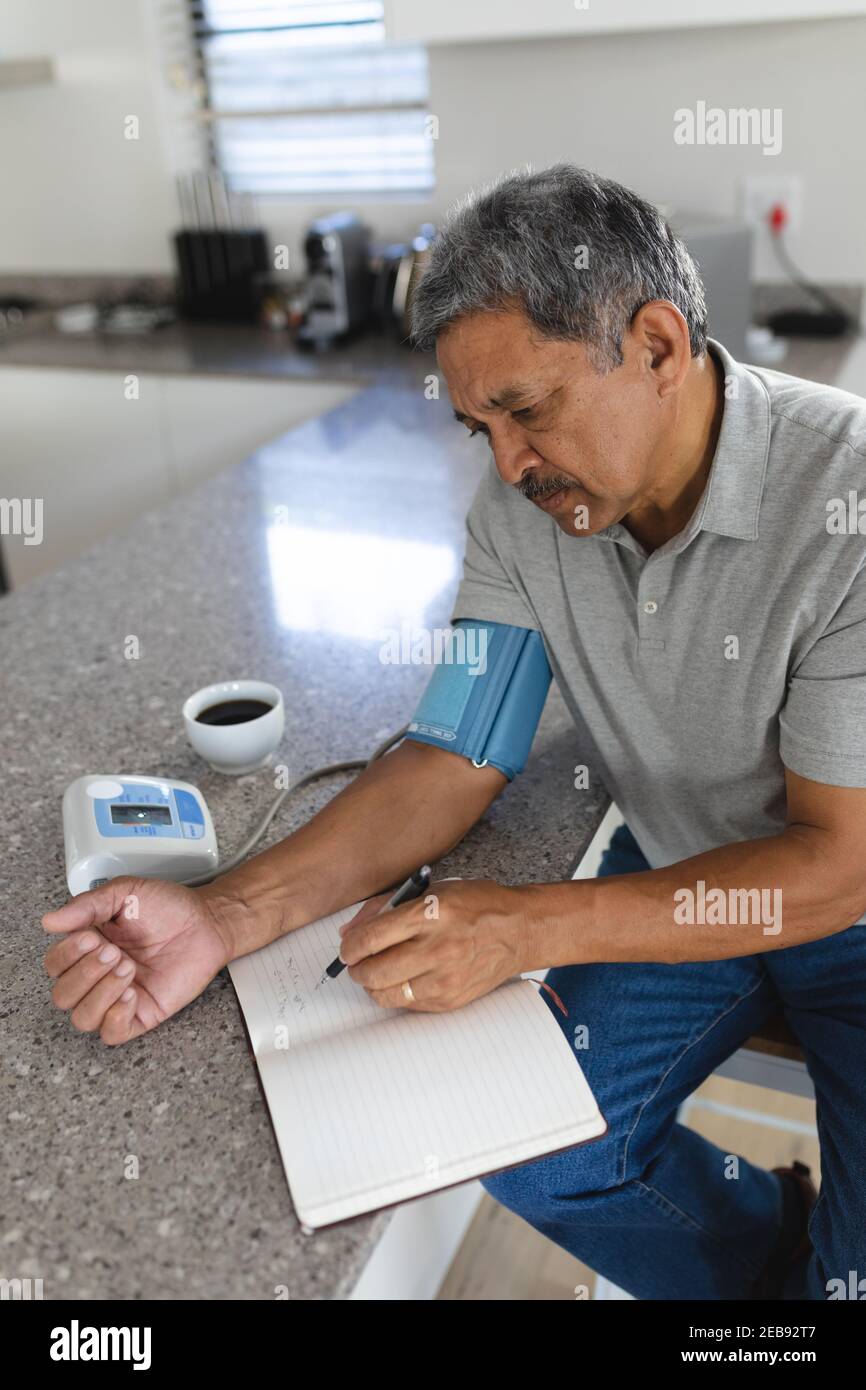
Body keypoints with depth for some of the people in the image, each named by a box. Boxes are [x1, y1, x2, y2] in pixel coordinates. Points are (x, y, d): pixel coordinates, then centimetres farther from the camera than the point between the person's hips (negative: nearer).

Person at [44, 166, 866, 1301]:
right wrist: (226, 916, -23)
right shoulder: (525, 505, -11)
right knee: (528, 1159, -9)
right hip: (679, 876, 4)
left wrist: (524, 927, -32)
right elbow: (457, 763, -10)